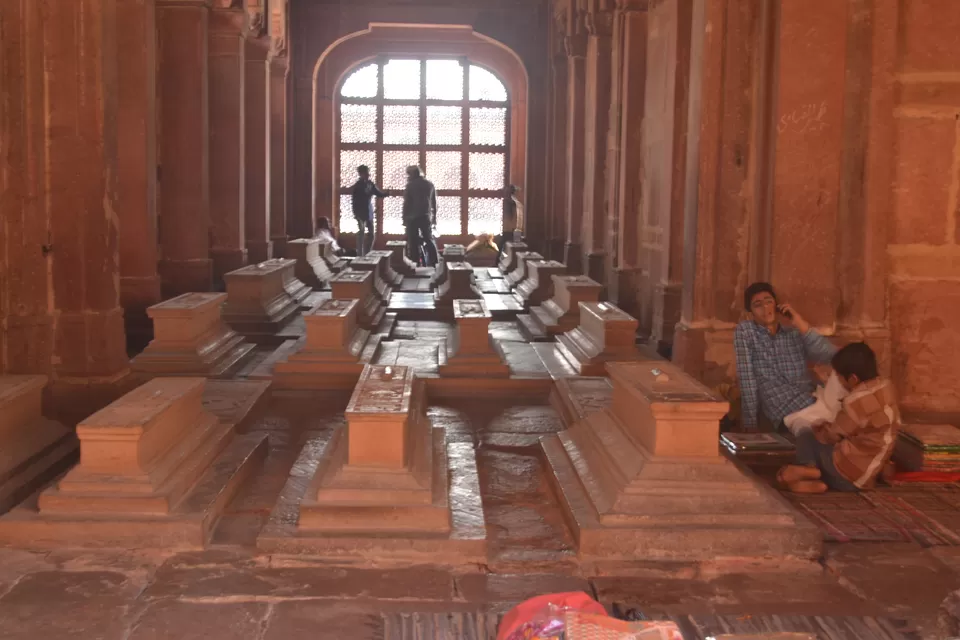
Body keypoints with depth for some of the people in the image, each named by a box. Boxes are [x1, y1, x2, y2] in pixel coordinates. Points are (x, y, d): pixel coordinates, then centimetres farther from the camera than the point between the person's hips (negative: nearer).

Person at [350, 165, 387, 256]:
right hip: (361, 213, -7)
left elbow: (378, 193, 12)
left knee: (371, 234, 10)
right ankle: (360, 255, 2)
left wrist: (387, 194, -6)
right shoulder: (357, 186, -12)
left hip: (369, 213, 7)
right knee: (361, 234, -4)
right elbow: (354, 202, -13)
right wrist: (356, 214, -18)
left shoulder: (370, 184, 4)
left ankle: (367, 253, 22)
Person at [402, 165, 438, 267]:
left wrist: (404, 219, -2)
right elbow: (434, 202, 12)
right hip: (426, 217, 4)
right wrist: (434, 218, 18)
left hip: (412, 217, -4)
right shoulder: (430, 184, 9)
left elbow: (406, 203, -7)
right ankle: (433, 264, 7)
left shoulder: (411, 185, -5)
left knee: (413, 243, -1)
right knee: (429, 240, 11)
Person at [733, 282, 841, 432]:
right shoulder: (744, 331, 4)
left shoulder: (795, 334, 16)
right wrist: (750, 422, -8)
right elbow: (746, 378, -3)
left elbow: (832, 356, 1)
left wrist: (802, 325, -5)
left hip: (815, 399, 5)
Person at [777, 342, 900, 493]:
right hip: (868, 473, 9)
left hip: (849, 474, -9)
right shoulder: (885, 386, 5)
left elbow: (833, 435, -9)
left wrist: (817, 429, 14)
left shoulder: (857, 401, -22)